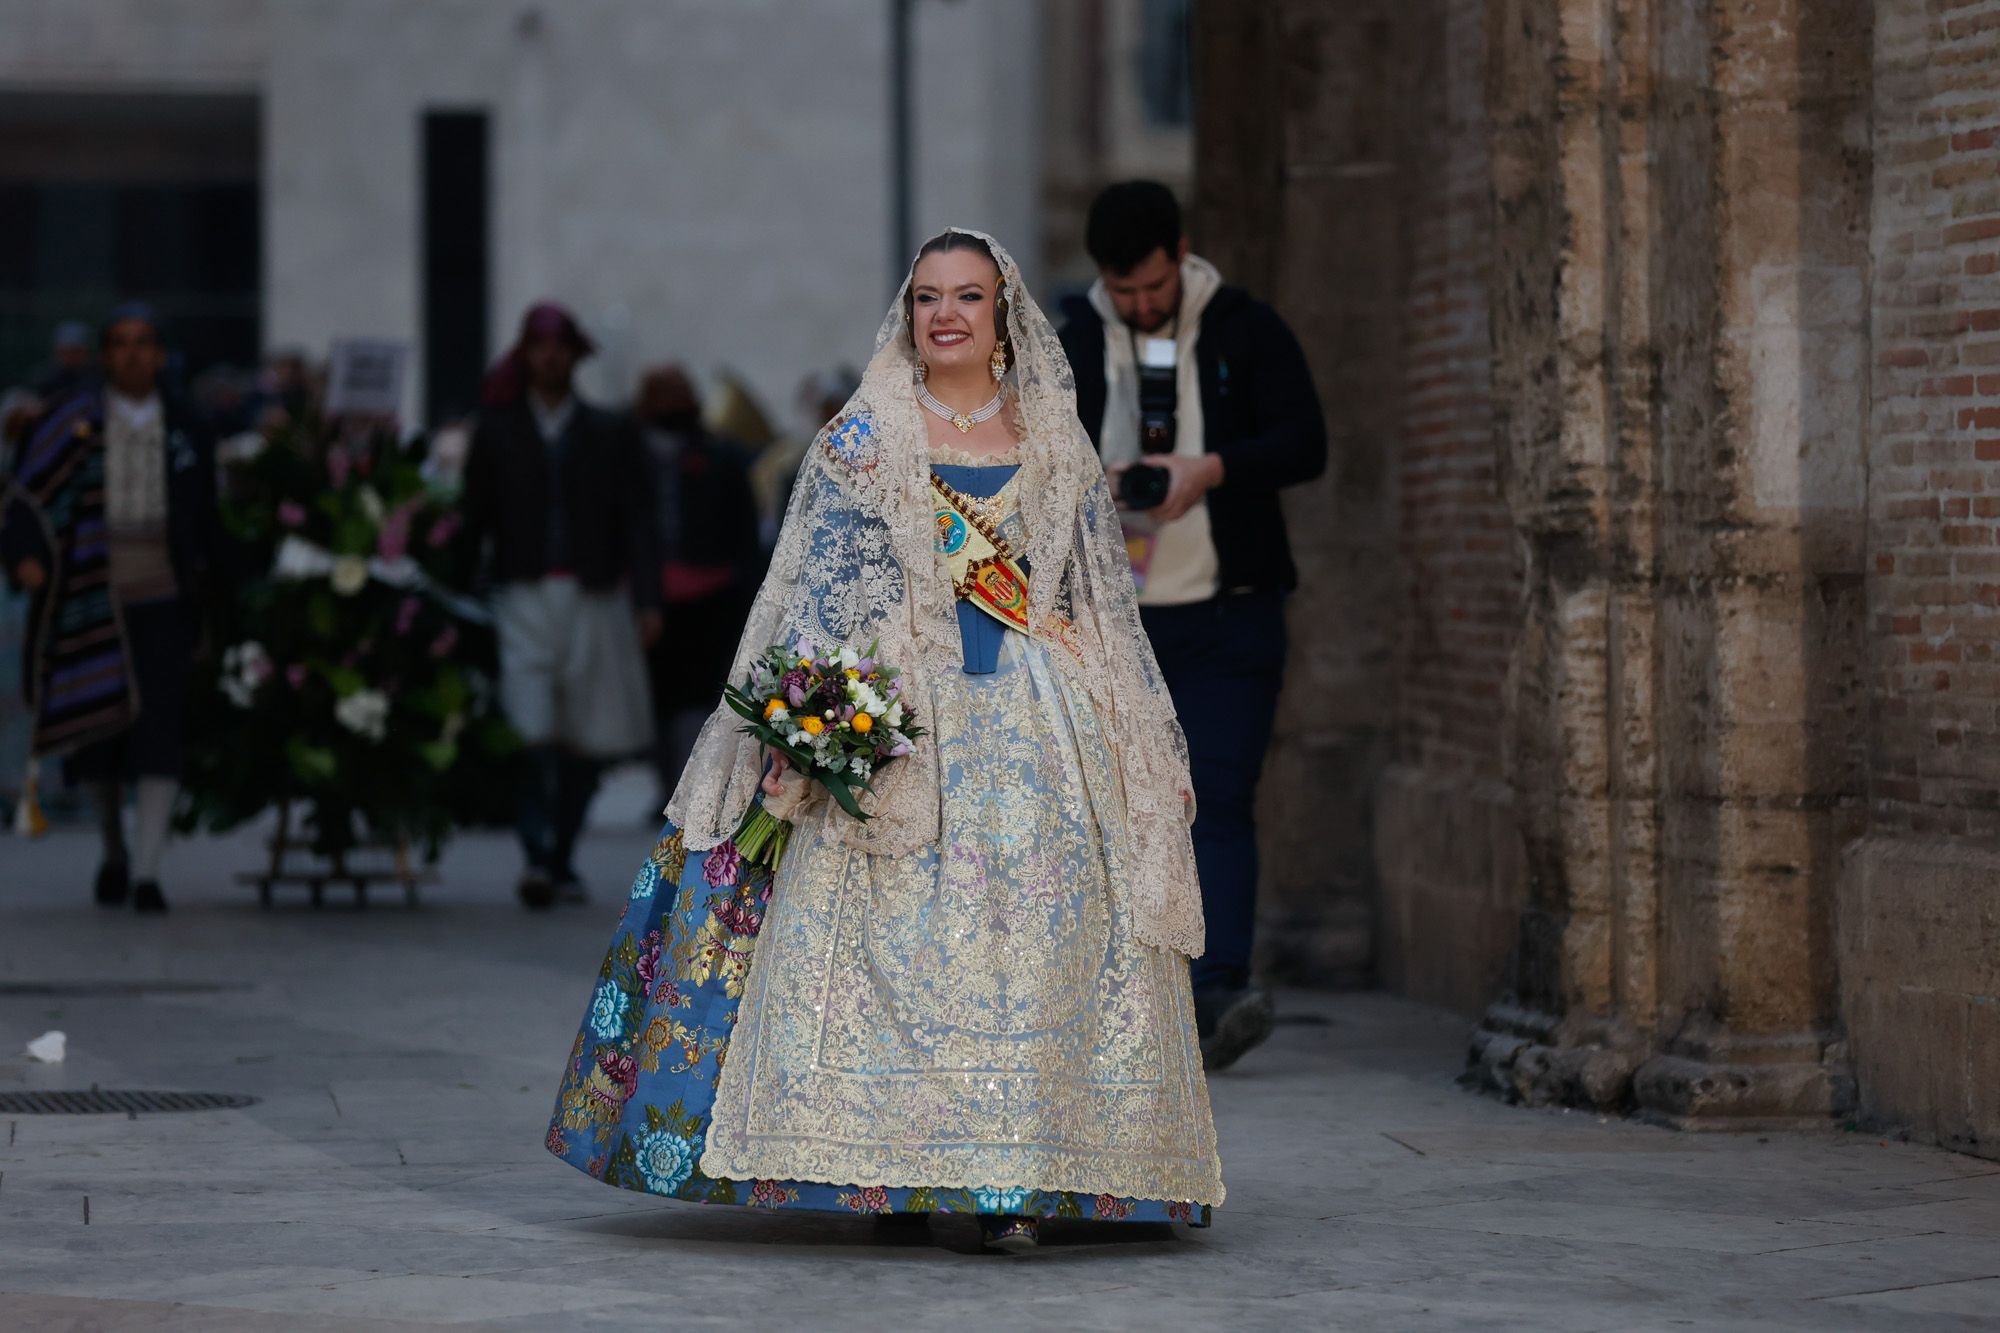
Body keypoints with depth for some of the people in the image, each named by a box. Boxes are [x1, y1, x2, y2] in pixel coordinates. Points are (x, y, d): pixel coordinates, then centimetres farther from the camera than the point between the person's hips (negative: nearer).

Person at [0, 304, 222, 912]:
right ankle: (114, 851, 31)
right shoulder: (73, 423, 1)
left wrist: (209, 581, 6)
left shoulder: (186, 429, 7)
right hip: (92, 595, 0)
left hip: (162, 596, 0)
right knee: (97, 727, 8)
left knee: (159, 729, -12)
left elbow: (208, 520, 11)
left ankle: (146, 871, -17)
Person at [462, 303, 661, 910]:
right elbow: (473, 519, 8)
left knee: (585, 739, 4)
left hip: (594, 599, 2)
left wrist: (647, 601, -5)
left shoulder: (610, 435, 11)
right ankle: (535, 855, -23)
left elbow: (637, 521, 6)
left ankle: (560, 860, 15)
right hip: (522, 596, -1)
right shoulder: (496, 432, 10)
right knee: (530, 730, -16)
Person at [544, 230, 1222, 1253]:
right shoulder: (863, 439, 6)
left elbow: (1106, 598, 15)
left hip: (1040, 715, 2)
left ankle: (1013, 1173, -6)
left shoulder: (1054, 444, 12)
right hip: (900, 714, -2)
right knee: (897, 928, -8)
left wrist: (1149, 744, 12)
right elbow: (814, 588, 1)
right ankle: (893, 1167, -4)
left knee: (1038, 918, -7)